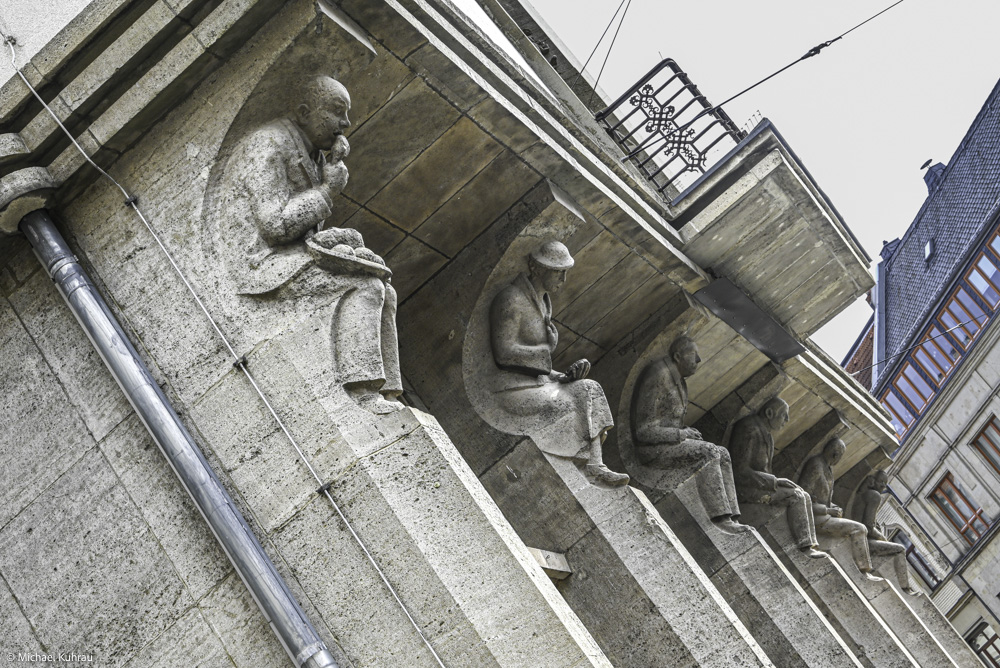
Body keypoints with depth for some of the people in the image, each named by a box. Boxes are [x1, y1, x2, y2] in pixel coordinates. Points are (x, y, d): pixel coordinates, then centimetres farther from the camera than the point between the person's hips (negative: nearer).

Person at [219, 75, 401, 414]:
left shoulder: (307, 151, 15)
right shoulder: (269, 147, -16)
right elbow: (275, 225, -24)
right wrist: (327, 190, -15)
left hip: (296, 256, 10)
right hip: (265, 262, -10)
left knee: (385, 294, -3)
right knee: (364, 287, -23)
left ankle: (384, 394, -7)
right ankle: (359, 393, -23)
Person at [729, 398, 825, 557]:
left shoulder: (765, 434, 15)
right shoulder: (750, 431, -18)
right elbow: (740, 470, -23)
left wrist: (775, 482, 4)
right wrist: (774, 482, -21)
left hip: (758, 486, 10)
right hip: (745, 488, -10)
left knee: (805, 497, -3)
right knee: (795, 496, -20)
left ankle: (811, 545, -12)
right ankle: (804, 546, -20)